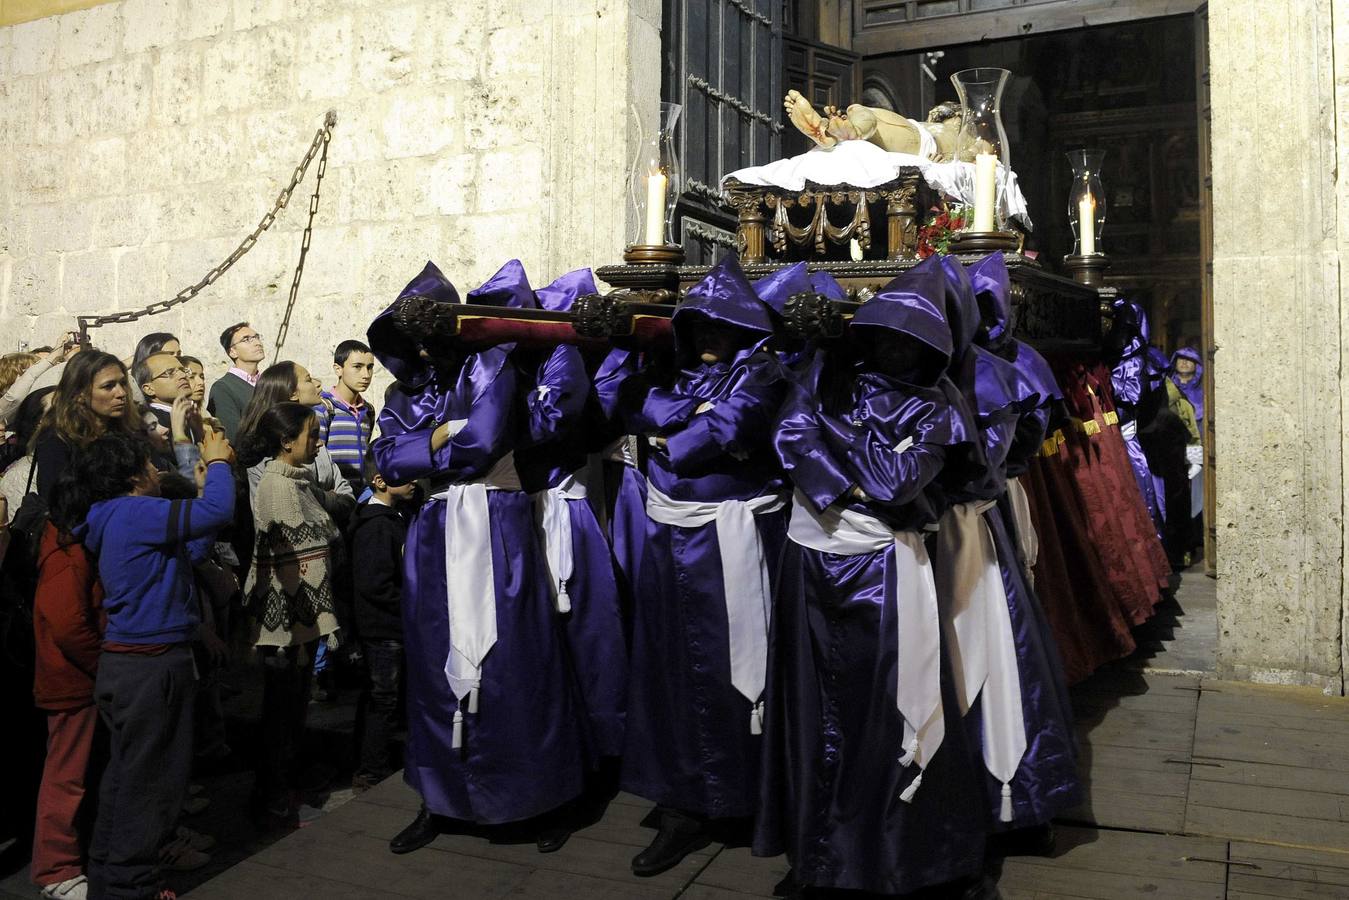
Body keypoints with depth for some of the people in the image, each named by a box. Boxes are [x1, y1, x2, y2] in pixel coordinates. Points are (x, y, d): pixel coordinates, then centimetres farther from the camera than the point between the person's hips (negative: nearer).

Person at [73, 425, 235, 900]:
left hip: (129, 663, 10)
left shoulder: (121, 518, 14)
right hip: (149, 665, -10)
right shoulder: (133, 511, -18)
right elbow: (217, 511, -24)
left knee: (125, 777, 19)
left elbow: (188, 549, 14)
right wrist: (217, 462, -5)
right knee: (148, 781, 1)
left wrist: (215, 470, 12)